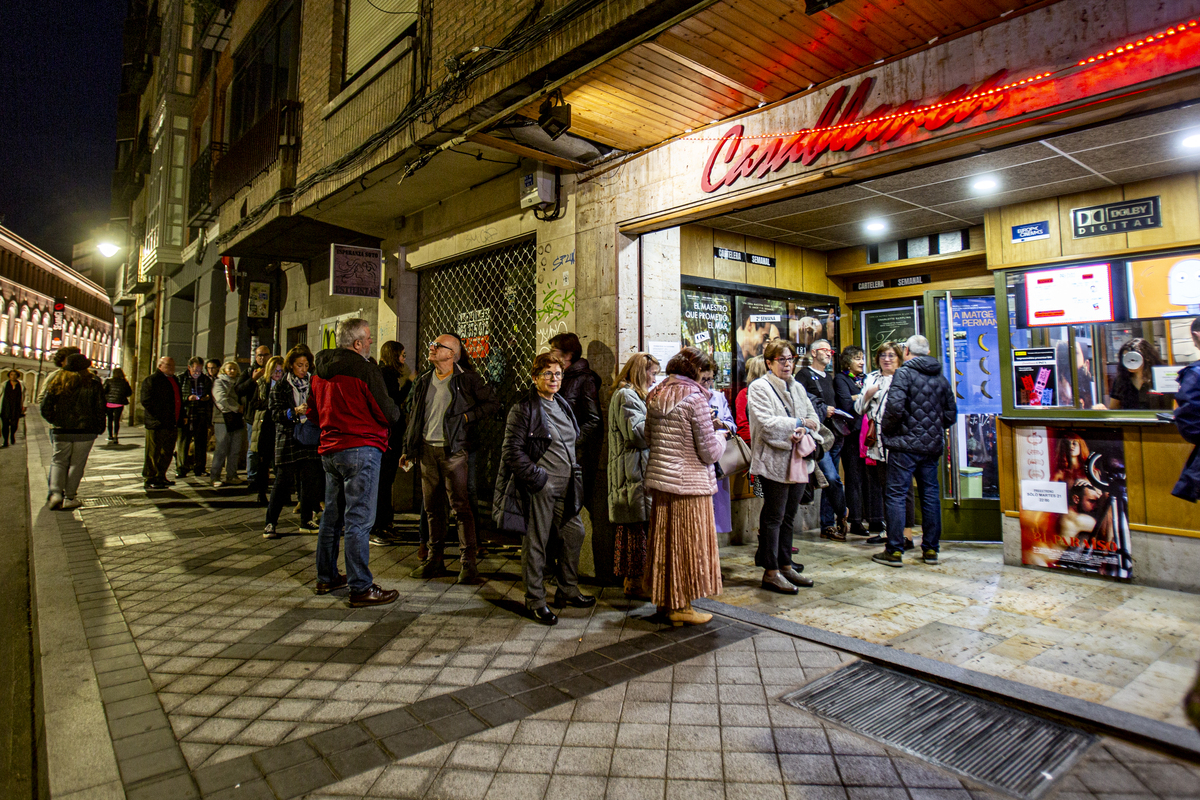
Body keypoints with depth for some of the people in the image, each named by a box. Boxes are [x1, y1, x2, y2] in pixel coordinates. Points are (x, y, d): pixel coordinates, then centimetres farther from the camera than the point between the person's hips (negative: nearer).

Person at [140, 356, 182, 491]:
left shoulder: (174, 380, 19)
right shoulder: (151, 379, -7)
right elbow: (145, 400, -15)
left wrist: (179, 418, 14)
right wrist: (158, 417, -18)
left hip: (172, 424, 8)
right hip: (157, 424, -8)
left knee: (167, 452, 15)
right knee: (153, 453, -1)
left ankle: (160, 477, 27)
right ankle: (150, 481, 6)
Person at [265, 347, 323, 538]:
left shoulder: (312, 384, 12)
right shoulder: (280, 386, 4)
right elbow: (275, 413, -6)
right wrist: (295, 411, -22)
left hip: (310, 440, 3)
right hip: (288, 440, -3)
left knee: (311, 480, 3)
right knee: (283, 481, -3)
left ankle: (307, 520, 16)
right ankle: (271, 522, 8)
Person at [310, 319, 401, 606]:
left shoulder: (320, 371, 11)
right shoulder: (365, 370, -14)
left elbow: (312, 410, 21)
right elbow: (388, 413, -14)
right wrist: (396, 412, 6)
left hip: (328, 450, 8)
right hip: (361, 449, -8)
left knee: (332, 515, 18)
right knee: (359, 519, -6)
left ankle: (326, 577, 29)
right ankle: (361, 588, -1)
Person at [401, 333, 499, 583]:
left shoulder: (467, 379, -3)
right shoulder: (424, 381, 14)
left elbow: (493, 405, -3)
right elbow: (413, 416, 19)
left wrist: (466, 417, -12)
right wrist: (407, 449, 16)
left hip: (453, 450, -6)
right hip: (426, 450, 6)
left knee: (461, 506, -5)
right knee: (432, 507, 12)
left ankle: (468, 563, 2)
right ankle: (435, 560, 22)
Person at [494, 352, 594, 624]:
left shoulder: (563, 406, 15)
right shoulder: (523, 409, -9)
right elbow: (512, 451, -14)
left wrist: (574, 474, 14)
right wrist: (537, 477, -17)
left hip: (565, 489, 8)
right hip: (539, 489, -8)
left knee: (574, 534, 13)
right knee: (536, 543, 1)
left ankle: (567, 591, 30)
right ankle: (535, 600, 16)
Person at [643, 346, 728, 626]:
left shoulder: (655, 397, 8)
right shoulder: (695, 397, -14)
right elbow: (710, 452, -14)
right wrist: (719, 435, 7)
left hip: (659, 477, 7)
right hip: (689, 482, -7)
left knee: (665, 541, 16)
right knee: (688, 543, 5)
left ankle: (665, 600, 28)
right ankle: (681, 607, 14)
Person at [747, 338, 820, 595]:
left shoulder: (798, 388, 16)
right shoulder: (759, 388, -7)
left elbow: (813, 418, 13)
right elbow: (766, 423, -19)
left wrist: (804, 431, -9)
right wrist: (799, 423, -12)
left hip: (797, 460, 7)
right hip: (774, 461, -7)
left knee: (789, 516, 14)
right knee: (774, 517, -1)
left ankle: (785, 565, 26)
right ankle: (771, 572, 8)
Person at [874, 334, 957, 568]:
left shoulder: (904, 373, -8)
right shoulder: (940, 377, 12)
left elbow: (895, 407, -20)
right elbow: (951, 413, 14)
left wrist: (886, 429, -5)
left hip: (905, 444, -6)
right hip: (933, 445, 6)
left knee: (896, 494, -2)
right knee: (930, 495, 11)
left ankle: (894, 551, -1)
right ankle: (931, 549, 18)